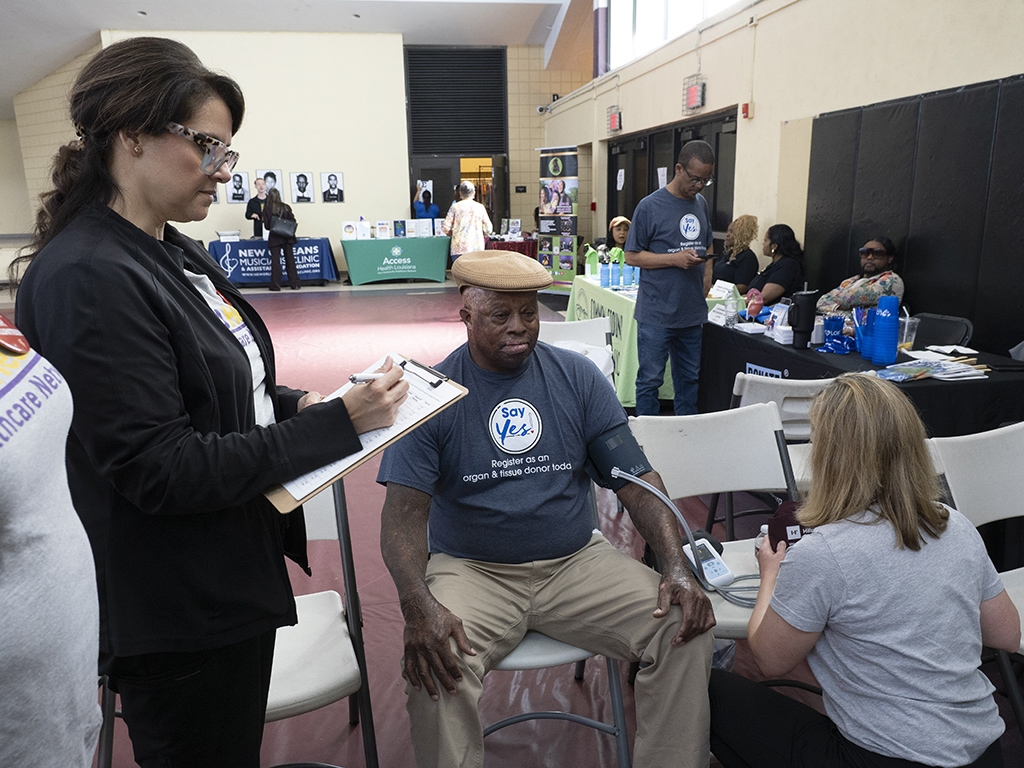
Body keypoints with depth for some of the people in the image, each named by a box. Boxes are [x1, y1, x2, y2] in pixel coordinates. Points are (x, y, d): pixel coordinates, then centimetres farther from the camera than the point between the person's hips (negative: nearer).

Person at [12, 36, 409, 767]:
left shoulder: (174, 252, 6)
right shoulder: (88, 277, -23)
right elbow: (160, 472, -25)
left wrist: (292, 403, -2)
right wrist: (337, 424, -24)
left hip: (232, 581, 9)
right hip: (178, 618, -9)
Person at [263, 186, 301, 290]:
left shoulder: (267, 208, -4)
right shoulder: (286, 207, 3)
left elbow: (267, 224, -5)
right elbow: (293, 221, 1)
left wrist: (272, 228, 14)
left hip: (274, 238, -2)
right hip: (287, 237, 3)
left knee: (275, 261, 1)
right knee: (290, 260, 7)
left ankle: (276, 285, -1)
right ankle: (294, 284, 9)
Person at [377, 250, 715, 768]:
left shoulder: (578, 377, 1)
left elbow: (637, 481, -1)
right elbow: (403, 513, -12)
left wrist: (678, 568, -16)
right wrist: (418, 606, -30)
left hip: (575, 562, 3)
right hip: (472, 570, -2)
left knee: (686, 631, -15)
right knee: (433, 665, -31)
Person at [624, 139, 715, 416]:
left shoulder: (701, 204, 11)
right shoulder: (650, 206, -9)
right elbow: (632, 256, -8)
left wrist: (706, 279, 7)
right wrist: (675, 259, -19)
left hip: (691, 311, 6)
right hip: (656, 313, -6)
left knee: (688, 378, 15)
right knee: (650, 380, 2)